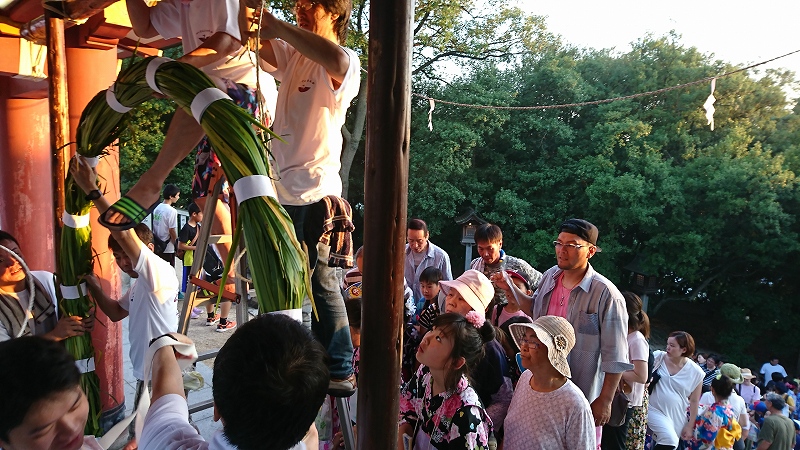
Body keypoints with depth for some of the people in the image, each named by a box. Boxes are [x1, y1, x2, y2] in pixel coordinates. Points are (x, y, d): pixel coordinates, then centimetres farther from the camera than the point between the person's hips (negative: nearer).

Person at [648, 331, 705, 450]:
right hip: (654, 409, -2)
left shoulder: (696, 372, -4)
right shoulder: (658, 357, -7)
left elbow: (694, 401, 3)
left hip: (676, 417, 3)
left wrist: (690, 426, 4)